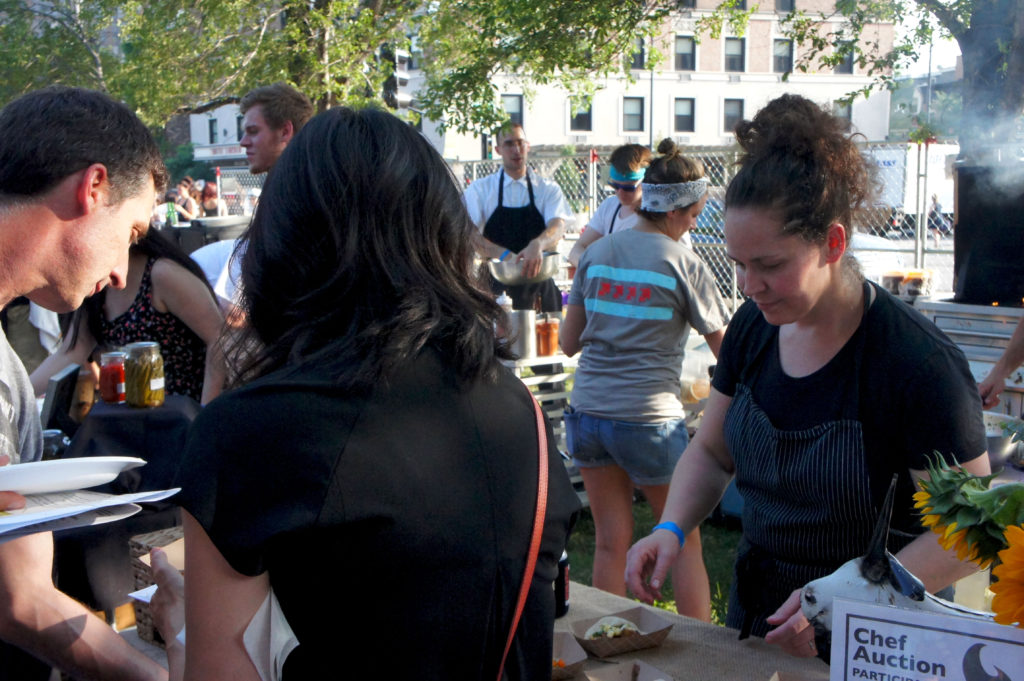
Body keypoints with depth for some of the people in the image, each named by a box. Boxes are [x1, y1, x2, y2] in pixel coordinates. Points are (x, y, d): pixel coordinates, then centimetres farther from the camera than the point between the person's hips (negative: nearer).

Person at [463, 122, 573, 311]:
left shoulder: (549, 189, 7)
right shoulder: (479, 189, 6)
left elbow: (558, 226, -9)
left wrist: (538, 244, -33)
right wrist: (504, 254, -24)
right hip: (498, 287, -1)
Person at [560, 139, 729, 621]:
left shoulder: (596, 253, 6)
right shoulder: (684, 264, -7)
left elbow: (568, 343, 10)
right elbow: (727, 352, 0)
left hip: (588, 413, 5)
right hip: (649, 417, -4)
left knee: (611, 542, 13)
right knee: (686, 542, 12)